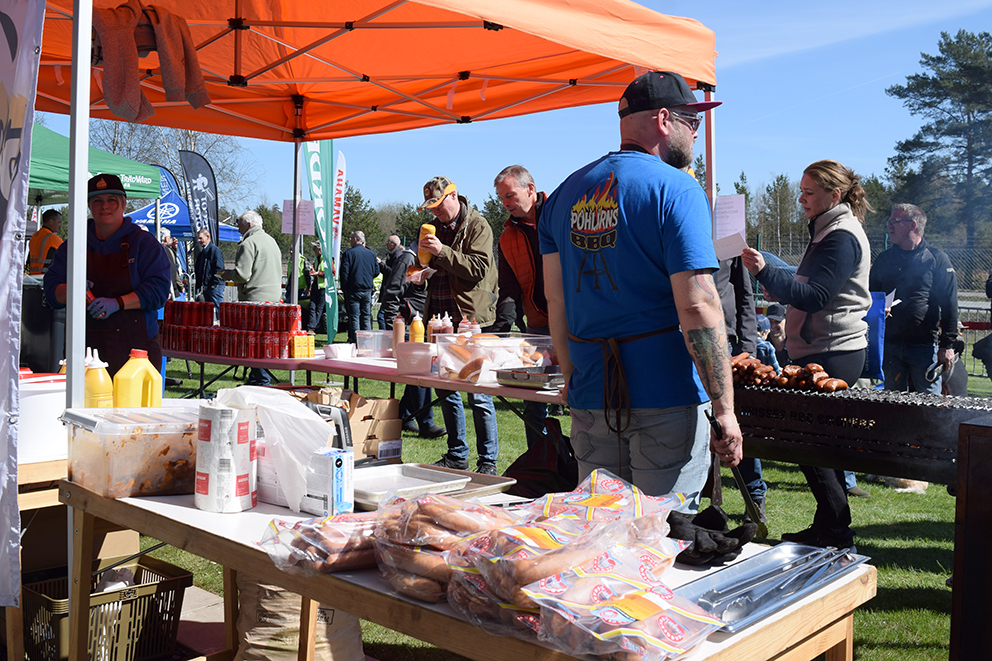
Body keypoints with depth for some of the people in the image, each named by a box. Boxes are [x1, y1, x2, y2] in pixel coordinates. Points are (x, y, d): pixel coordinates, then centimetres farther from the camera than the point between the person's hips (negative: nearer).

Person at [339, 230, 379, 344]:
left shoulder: (348, 253, -7)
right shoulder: (371, 253, 5)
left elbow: (344, 272, -9)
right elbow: (376, 272, 9)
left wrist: (344, 288, 1)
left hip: (353, 289, -4)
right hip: (367, 290, 4)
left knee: (354, 317, 0)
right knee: (366, 316, 10)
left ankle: (355, 342, -3)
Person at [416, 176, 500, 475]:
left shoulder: (478, 226, -5)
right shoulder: (437, 227, 18)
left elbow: (479, 268, -18)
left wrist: (442, 251, -23)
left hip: (470, 319, -8)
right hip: (441, 319, 8)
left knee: (478, 394, -6)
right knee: (446, 390, 12)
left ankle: (488, 461, 3)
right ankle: (456, 455, 24)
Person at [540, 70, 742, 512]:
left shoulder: (566, 193, 10)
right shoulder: (675, 189, -9)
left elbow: (556, 300, 11)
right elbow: (697, 307, -16)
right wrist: (725, 408, -12)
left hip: (591, 395, 6)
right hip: (665, 394, -6)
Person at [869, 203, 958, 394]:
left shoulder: (937, 259, 1)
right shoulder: (884, 259, 13)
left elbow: (949, 305, -2)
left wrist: (947, 346, -6)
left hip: (924, 345, -4)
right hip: (889, 345, 4)